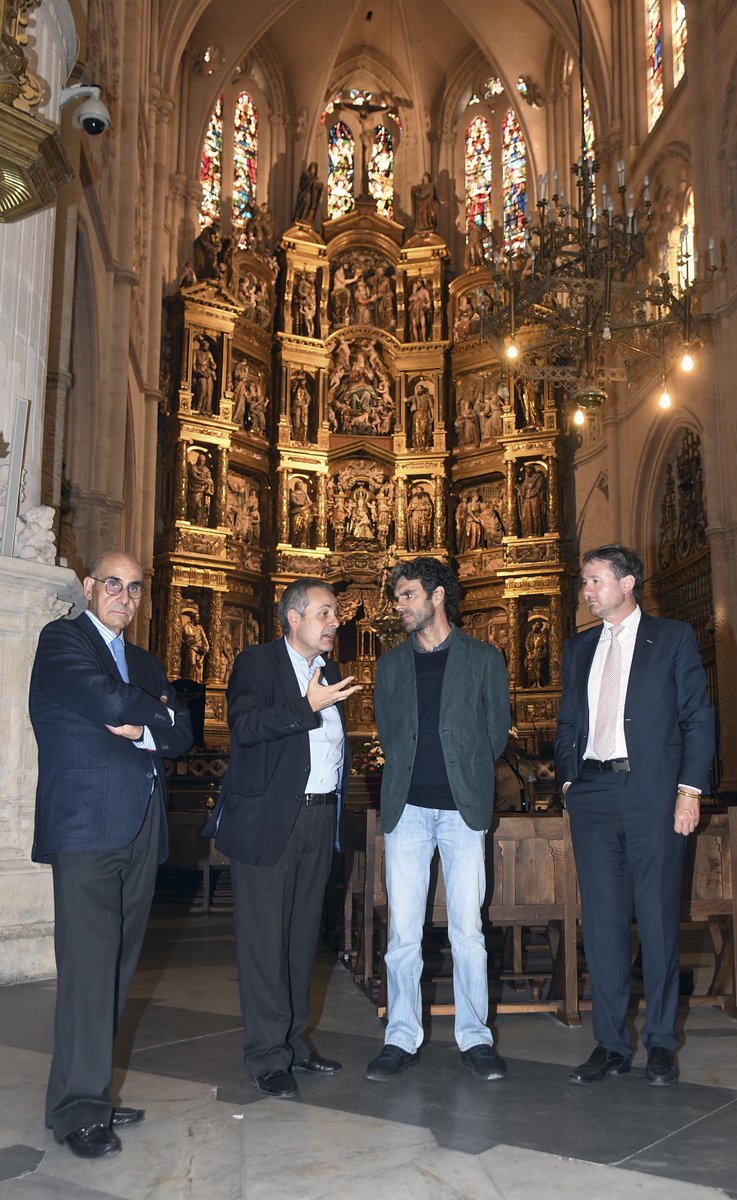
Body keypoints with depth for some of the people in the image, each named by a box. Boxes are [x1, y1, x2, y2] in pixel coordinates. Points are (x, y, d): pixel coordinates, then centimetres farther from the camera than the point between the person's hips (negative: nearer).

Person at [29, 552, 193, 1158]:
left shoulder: (146, 663, 23)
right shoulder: (61, 640, 3)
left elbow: (182, 734, 12)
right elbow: (107, 701, -15)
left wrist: (141, 730, -6)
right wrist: (158, 713, 2)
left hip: (142, 830, 6)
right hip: (88, 825, -6)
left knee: (118, 965, 6)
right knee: (88, 966, -8)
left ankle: (94, 1091, 13)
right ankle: (79, 1108, -1)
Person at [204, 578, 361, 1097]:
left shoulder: (329, 671, 17)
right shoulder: (256, 662, -4)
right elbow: (245, 724, -19)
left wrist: (338, 801, 14)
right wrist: (308, 707, -25)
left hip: (319, 820, 7)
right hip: (269, 821, -7)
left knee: (304, 934, 12)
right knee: (265, 938, -3)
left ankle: (295, 1040, 23)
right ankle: (268, 1056, 6)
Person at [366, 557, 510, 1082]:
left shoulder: (484, 659, 5)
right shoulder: (391, 663, 13)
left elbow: (497, 731, 7)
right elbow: (387, 732, 15)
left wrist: (466, 776, 7)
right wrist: (411, 775, 6)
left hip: (463, 808, -2)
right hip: (406, 808, 2)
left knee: (468, 930, 2)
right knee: (403, 931, 3)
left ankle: (475, 1038, 14)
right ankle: (402, 1039, 13)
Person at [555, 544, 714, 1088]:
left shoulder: (673, 637, 4)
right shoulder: (579, 648, 16)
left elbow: (698, 717, 0)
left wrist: (690, 788, -8)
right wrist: (569, 780, 7)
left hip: (653, 794, -4)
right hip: (594, 797, 4)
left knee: (658, 920, 1)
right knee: (602, 922, 5)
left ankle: (661, 1043, 15)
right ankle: (611, 1043, 14)